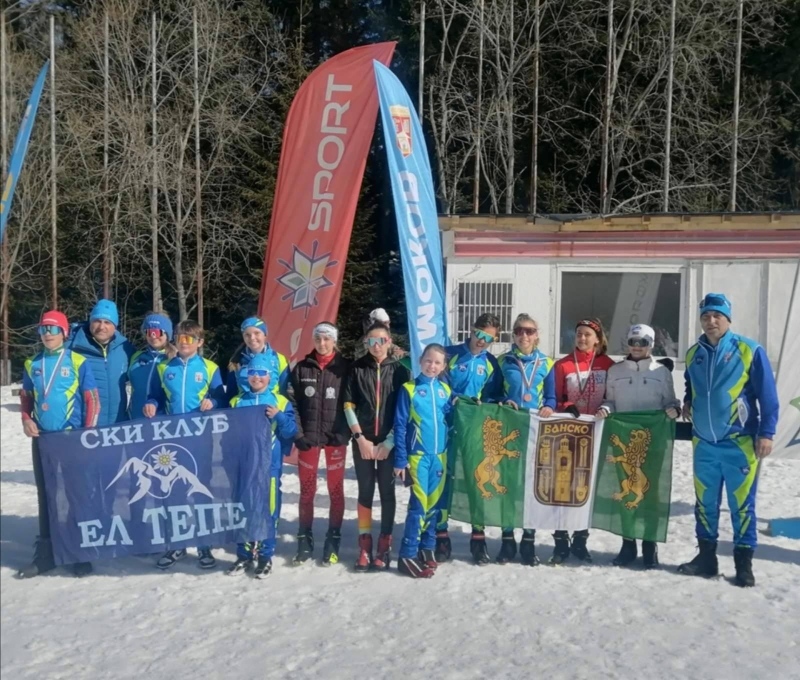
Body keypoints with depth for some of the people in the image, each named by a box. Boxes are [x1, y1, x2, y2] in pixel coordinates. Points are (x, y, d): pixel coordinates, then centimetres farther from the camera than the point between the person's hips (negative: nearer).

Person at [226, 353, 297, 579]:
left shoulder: (281, 402, 1)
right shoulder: (236, 402, 9)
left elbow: (291, 432, -4)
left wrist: (278, 417, -18)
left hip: (270, 465, -2)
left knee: (269, 510, 1)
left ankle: (265, 556, 12)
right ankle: (244, 555, 19)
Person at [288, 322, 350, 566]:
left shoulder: (345, 368, 0)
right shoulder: (301, 368, 4)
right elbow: (292, 403, 2)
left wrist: (345, 433, -11)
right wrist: (298, 434, -7)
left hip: (336, 438, -1)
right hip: (308, 438, 2)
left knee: (336, 490, 5)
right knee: (307, 490, 9)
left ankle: (333, 540, 15)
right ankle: (305, 539, 19)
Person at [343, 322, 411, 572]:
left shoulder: (400, 370, 0)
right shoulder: (357, 368, 3)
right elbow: (348, 405, 1)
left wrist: (389, 442, -9)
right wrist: (360, 437, -8)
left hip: (389, 442, -1)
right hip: (362, 441, 1)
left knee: (387, 492, 5)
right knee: (365, 491, 5)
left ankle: (385, 544, 12)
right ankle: (365, 545, 12)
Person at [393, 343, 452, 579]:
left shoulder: (445, 390, 8)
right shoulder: (409, 389, -4)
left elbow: (450, 421, 14)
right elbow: (400, 427, -5)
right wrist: (400, 460, -9)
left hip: (440, 455, 4)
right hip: (417, 455, -4)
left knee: (433, 503, 9)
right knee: (419, 503, -8)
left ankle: (427, 548, 23)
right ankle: (407, 556, -1)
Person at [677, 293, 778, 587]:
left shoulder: (750, 351, -7)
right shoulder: (693, 354, 8)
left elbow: (767, 395, -6)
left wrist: (766, 432, -11)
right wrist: (687, 403, 6)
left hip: (740, 442, -4)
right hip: (704, 443, 5)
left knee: (741, 504, 2)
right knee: (705, 502, 11)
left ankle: (744, 563, 12)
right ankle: (706, 556, 23)